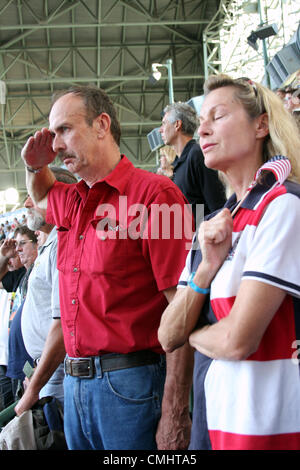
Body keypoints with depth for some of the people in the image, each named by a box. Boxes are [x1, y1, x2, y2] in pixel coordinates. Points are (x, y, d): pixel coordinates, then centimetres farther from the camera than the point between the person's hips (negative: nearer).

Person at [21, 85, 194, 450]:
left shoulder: (154, 193, -13)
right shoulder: (70, 201, 12)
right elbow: (40, 194, 39)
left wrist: (174, 414, -20)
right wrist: (34, 166, 15)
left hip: (129, 384, -7)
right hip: (75, 381, 8)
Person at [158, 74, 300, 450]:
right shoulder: (213, 225, 11)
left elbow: (238, 340, -20)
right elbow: (168, 338, 3)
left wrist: (195, 334, 1)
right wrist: (207, 266, -10)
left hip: (267, 423, -7)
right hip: (212, 419, 7)